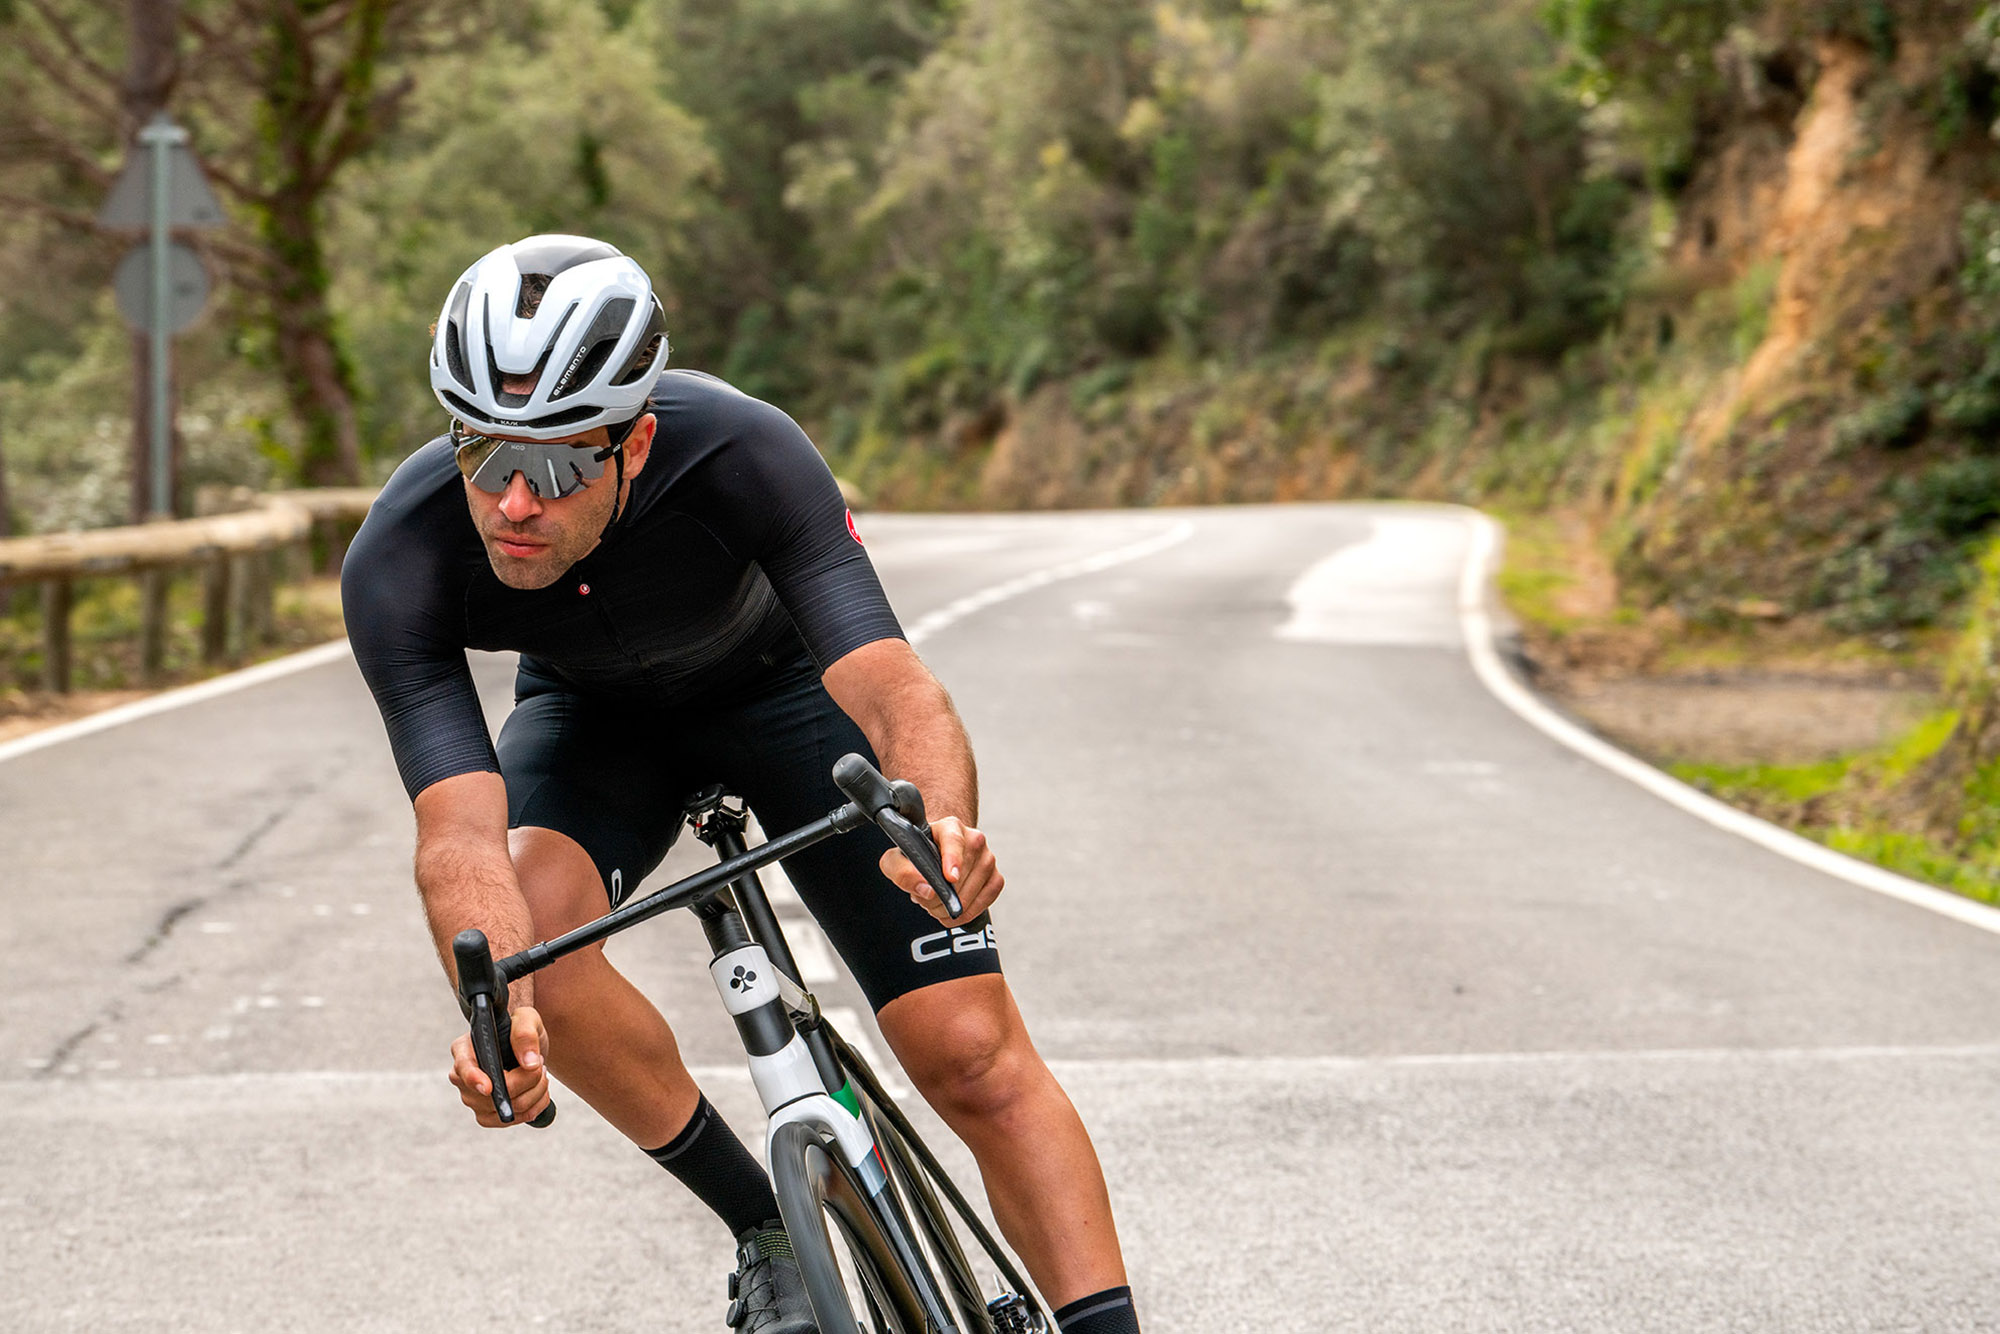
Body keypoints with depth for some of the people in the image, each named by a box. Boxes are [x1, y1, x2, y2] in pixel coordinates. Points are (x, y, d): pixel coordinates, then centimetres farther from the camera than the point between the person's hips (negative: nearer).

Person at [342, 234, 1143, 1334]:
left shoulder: (740, 452, -38)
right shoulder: (396, 566, -34)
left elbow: (896, 692, -45)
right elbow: (460, 834, -41)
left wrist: (944, 825, -68)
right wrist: (499, 1017, -61)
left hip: (787, 678, -1)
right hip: (594, 711, 1)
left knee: (975, 1058, -11)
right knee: (530, 927, -29)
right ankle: (764, 1230, -7)